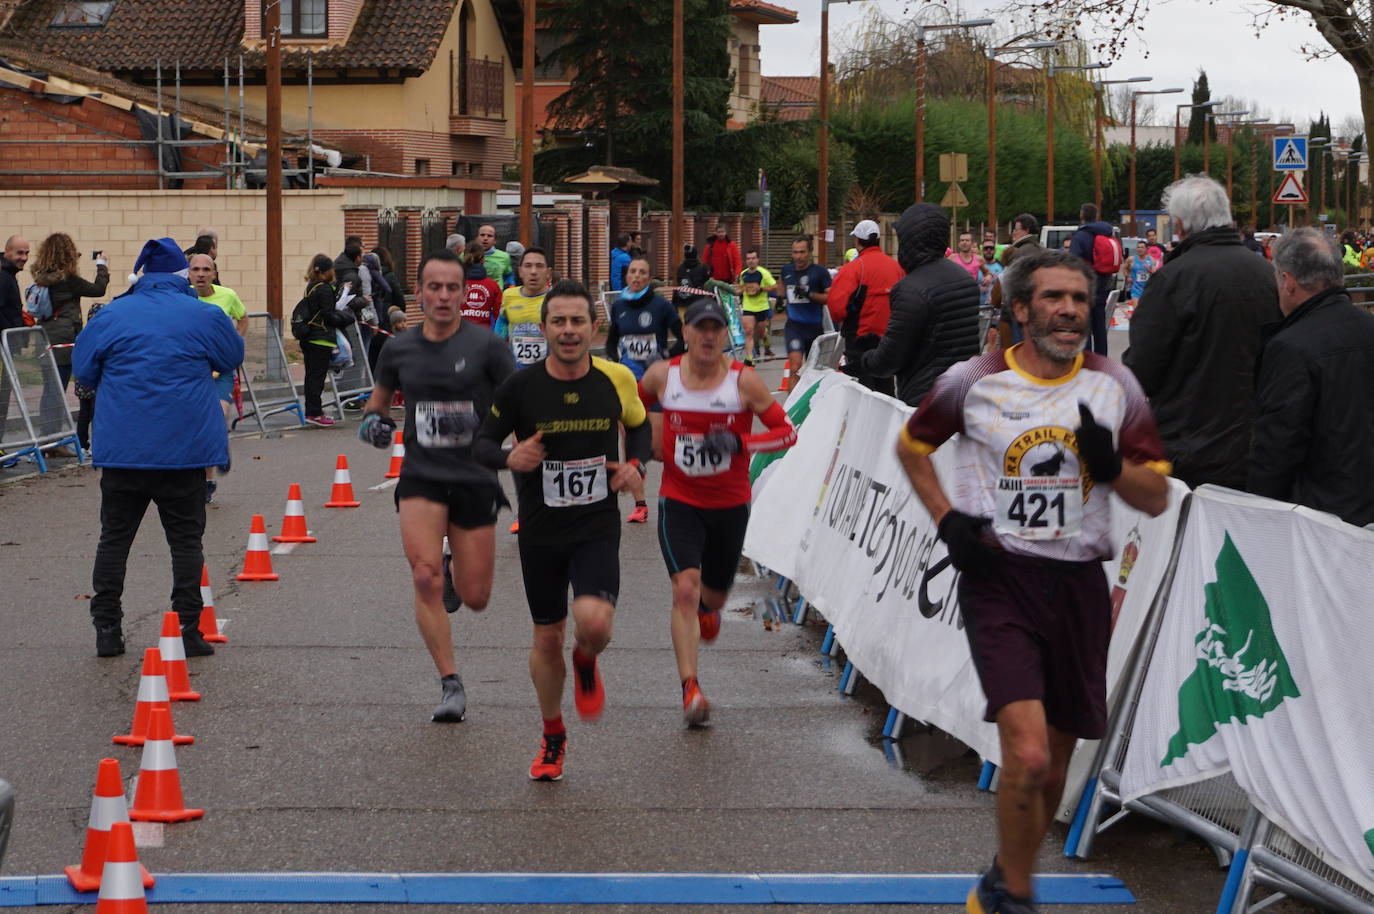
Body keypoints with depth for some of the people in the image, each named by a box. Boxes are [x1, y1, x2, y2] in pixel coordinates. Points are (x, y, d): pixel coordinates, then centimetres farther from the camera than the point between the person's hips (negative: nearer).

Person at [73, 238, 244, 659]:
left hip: (122, 447, 1)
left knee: (114, 538, 10)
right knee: (185, 539, 6)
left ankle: (106, 629, 9)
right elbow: (233, 358, 13)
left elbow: (83, 369, 6)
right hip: (185, 448, -1)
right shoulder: (203, 316, -2)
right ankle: (189, 631, 3)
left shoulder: (112, 316, -1)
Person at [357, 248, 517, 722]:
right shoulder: (400, 349, 5)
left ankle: (455, 570, 43)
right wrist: (373, 420, -1)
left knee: (475, 598, 5)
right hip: (421, 475, 1)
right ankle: (451, 685, -10)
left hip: (475, 478, -1)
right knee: (425, 579, -19)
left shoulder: (485, 345, -6)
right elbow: (380, 397, 22)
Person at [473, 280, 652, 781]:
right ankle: (552, 737, 34)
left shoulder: (616, 379, -5)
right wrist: (509, 458, -22)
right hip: (540, 531, 1)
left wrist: (635, 464, -4)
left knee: (594, 621, -24)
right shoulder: (521, 386, -9)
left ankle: (586, 663, 15)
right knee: (547, 638, 11)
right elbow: (482, 442, 0)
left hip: (598, 527, -1)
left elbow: (639, 425, 15)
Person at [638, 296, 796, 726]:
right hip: (679, 501, -1)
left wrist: (739, 442, -26)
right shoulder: (662, 375, -7)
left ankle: (707, 608, 58)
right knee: (685, 589, -19)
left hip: (730, 504, 1)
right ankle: (690, 690, -19)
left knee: (713, 594, 17)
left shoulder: (743, 380, -13)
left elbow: (787, 431, -12)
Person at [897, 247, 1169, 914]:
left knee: (1054, 766, 11)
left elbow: (1157, 497, 7)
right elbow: (911, 445, 15)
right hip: (998, 578, -3)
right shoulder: (973, 382, -2)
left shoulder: (1116, 388, 4)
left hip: (1079, 586, 4)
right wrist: (946, 519, 0)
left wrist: (1112, 466, -14)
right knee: (1028, 757, -20)